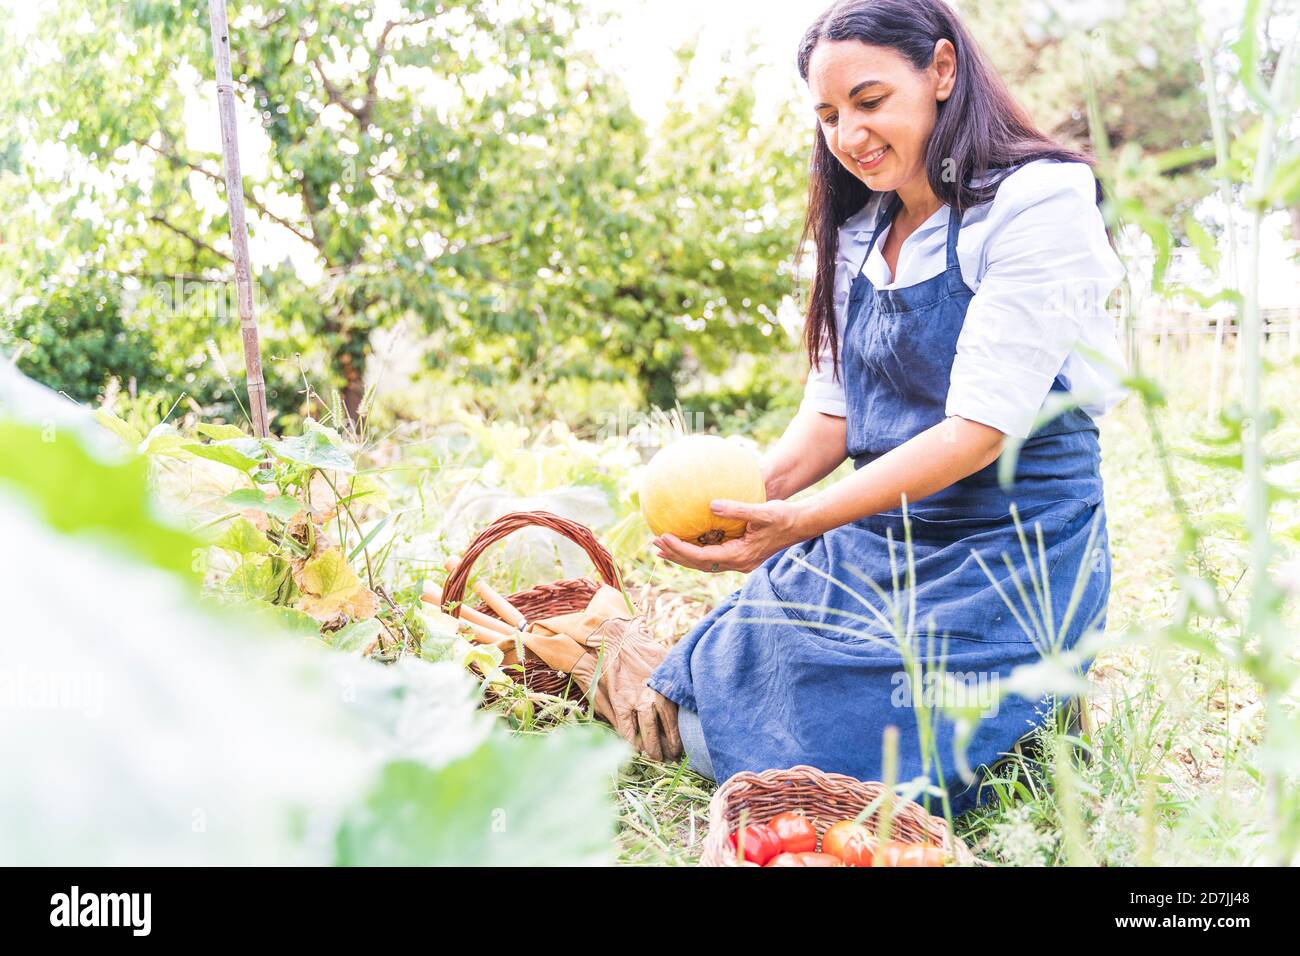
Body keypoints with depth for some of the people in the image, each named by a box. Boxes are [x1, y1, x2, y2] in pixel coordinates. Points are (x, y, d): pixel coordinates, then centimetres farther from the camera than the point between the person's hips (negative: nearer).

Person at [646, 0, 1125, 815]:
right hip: (876, 541, 6)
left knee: (820, 756, -16)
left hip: (1010, 548, -6)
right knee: (709, 732, -6)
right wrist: (750, 493, -13)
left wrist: (802, 522, -29)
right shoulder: (859, 233, 11)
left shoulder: (1040, 204, -13)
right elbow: (833, 410, 8)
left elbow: (981, 427, -20)